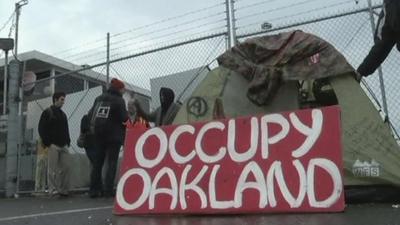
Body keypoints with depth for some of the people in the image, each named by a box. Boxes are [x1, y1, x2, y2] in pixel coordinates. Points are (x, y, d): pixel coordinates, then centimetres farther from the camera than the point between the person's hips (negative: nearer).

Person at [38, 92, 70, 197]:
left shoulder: (63, 114, 21)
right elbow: (42, 128, -5)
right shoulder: (47, 112, 0)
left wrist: (68, 141, 12)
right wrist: (47, 142, -13)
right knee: (53, 169, -5)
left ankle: (63, 190, 7)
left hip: (63, 145, 6)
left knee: (65, 168, 2)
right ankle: (53, 190, -1)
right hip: (53, 145, -6)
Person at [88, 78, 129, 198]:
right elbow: (124, 118, -14)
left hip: (98, 135, 6)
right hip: (113, 135, -6)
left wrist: (95, 127, 16)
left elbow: (91, 115, 11)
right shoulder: (119, 100, -9)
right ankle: (108, 190, -6)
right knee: (112, 163, -1)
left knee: (97, 163, 12)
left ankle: (94, 189, 12)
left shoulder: (99, 98, 11)